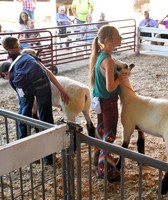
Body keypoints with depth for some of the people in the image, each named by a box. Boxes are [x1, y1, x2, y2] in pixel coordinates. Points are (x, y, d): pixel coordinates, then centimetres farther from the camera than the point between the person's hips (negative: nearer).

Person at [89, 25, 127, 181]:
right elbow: (110, 87, -29)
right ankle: (106, 170, 12)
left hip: (100, 99, 9)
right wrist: (119, 80, -12)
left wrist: (118, 75, 5)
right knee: (109, 135, 2)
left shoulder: (98, 55, 2)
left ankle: (98, 158, 41)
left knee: (101, 128, 23)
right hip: (109, 101, -9)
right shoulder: (108, 60, -26)